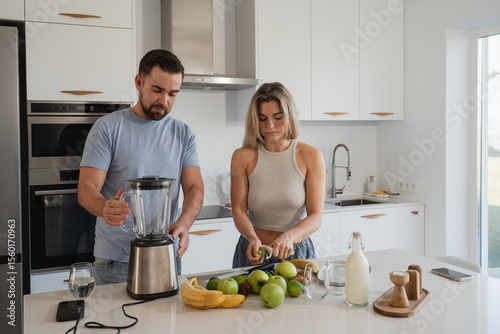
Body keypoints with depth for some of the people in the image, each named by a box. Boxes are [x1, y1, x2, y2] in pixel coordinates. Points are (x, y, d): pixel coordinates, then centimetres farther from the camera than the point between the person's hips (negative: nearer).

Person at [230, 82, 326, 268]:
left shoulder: (310, 156, -5)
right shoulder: (243, 157, -2)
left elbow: (315, 217, -8)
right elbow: (239, 211, -4)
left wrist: (289, 236, -26)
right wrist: (253, 238, -23)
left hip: (297, 251, 0)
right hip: (254, 252, 1)